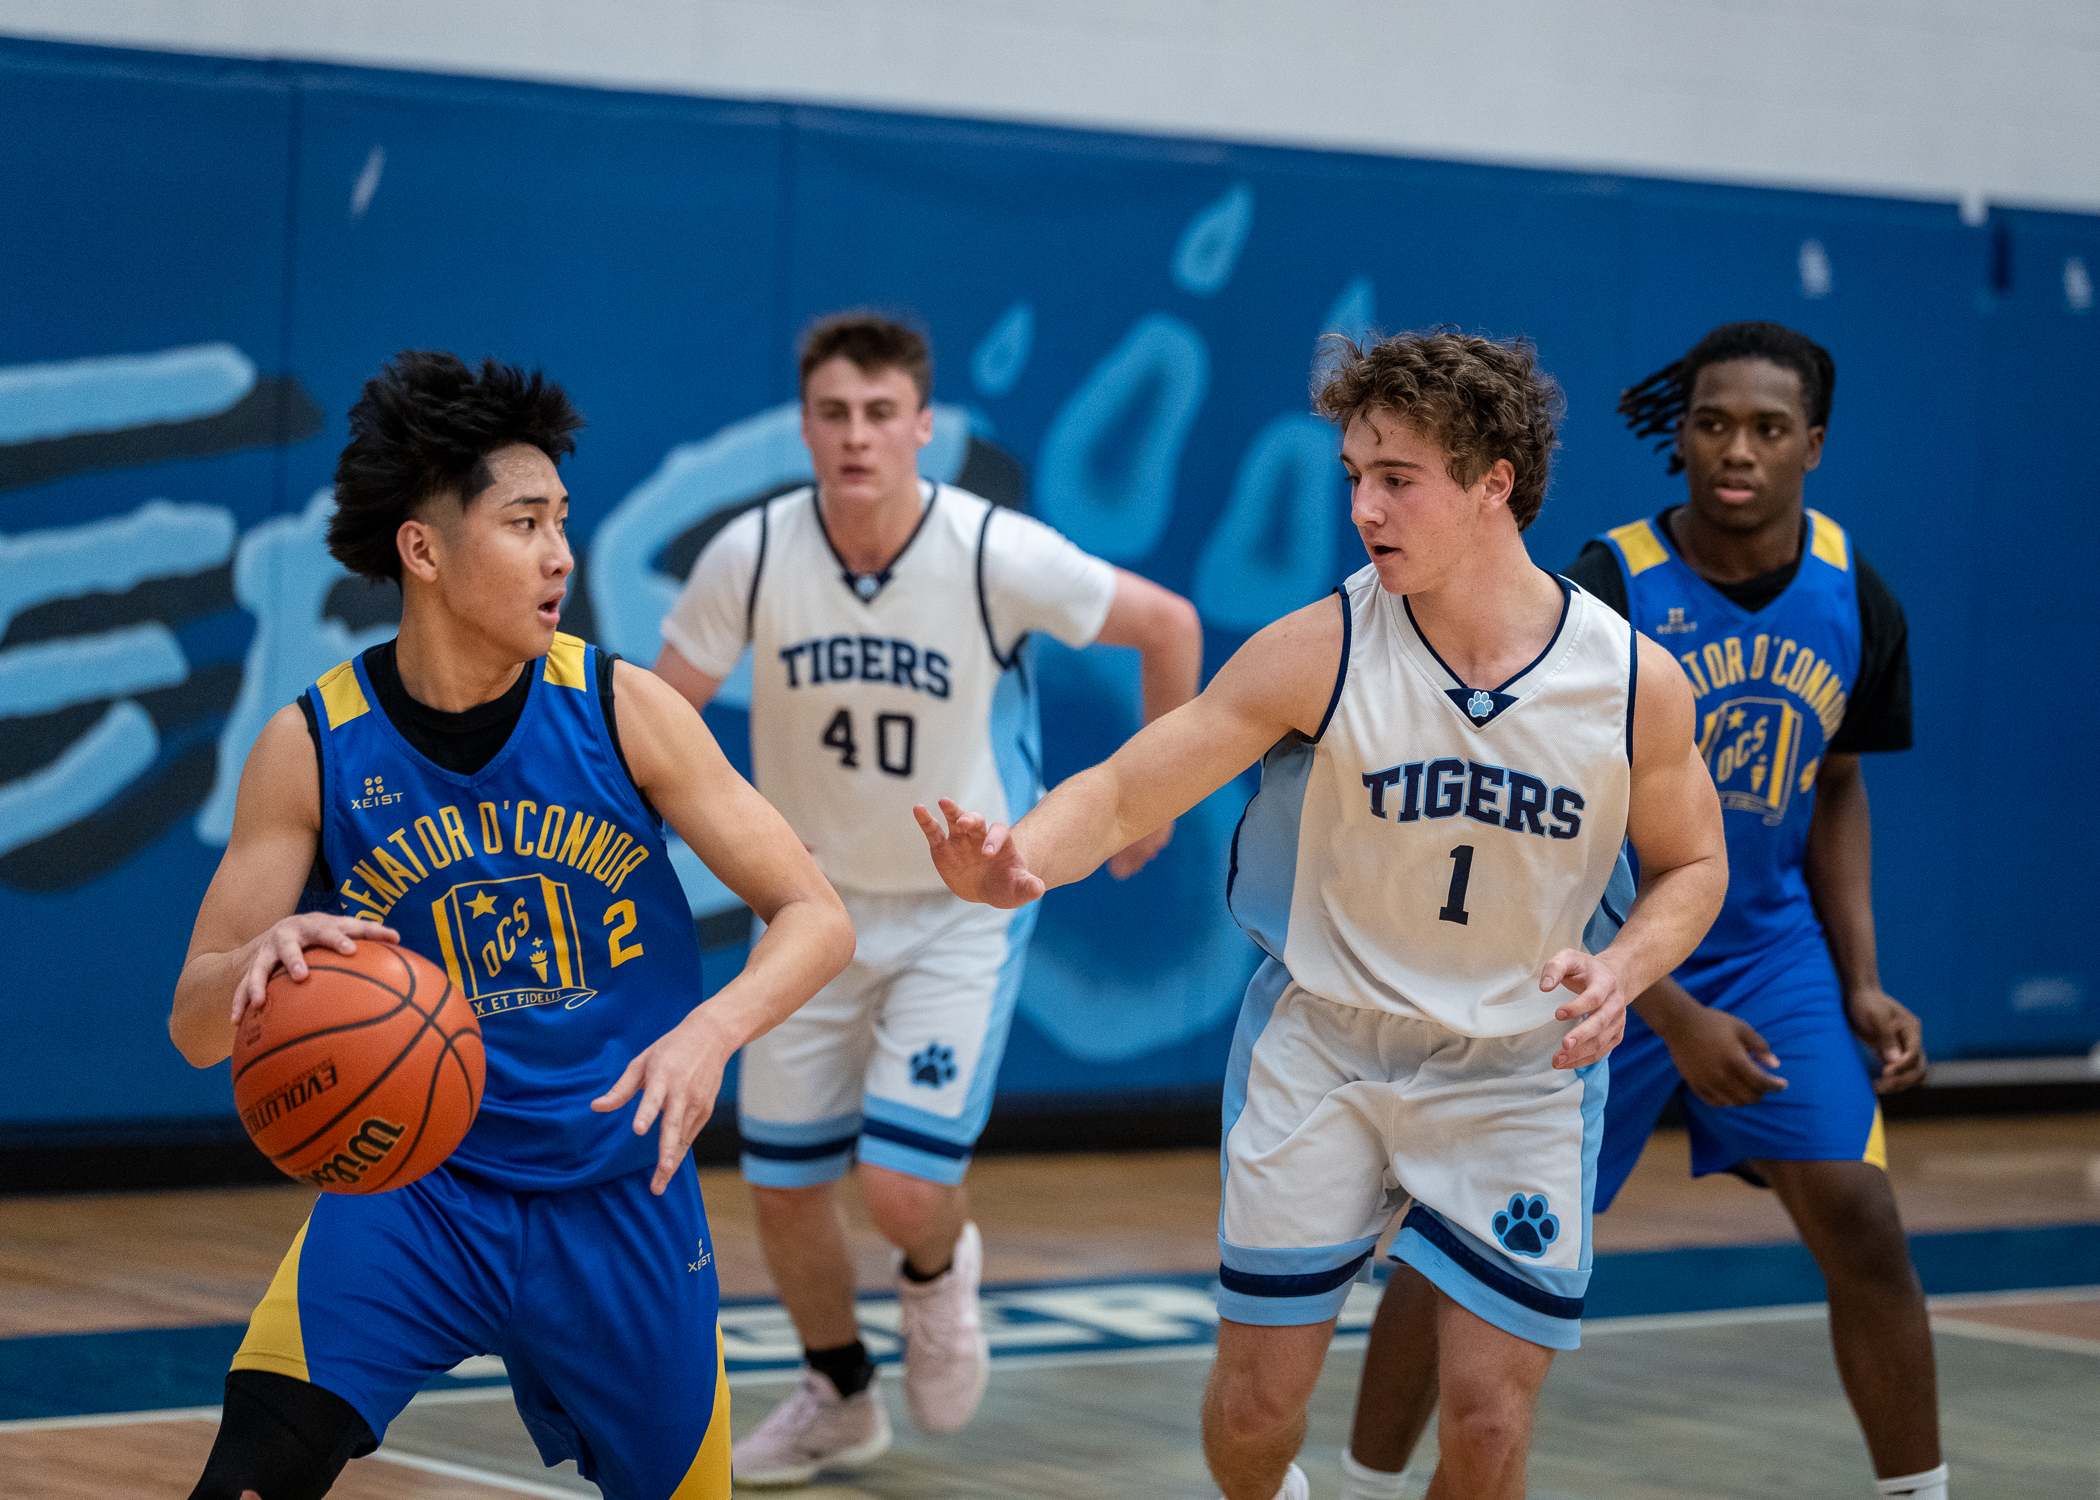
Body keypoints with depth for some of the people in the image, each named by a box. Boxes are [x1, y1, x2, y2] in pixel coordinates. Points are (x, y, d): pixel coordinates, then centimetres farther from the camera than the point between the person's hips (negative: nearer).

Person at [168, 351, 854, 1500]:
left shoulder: (622, 710, -10)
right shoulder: (313, 746, -10)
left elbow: (817, 918, -9)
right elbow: (196, 1025, -9)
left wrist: (712, 1029, -30)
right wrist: (261, 964, -33)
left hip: (618, 1201, 1)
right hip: (411, 1185, -1)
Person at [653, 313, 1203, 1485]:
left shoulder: (999, 555, -22)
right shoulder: (751, 556, -16)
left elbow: (1168, 625, -7)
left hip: (965, 908, -3)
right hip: (816, 901, 3)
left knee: (904, 1187, -15)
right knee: (784, 1183, 7)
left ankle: (939, 1271, 23)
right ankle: (841, 1397, 35)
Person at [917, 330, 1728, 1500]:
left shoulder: (1635, 680, -11)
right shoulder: (1320, 651, -15)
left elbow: (1692, 865, 6)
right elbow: (1124, 794, -14)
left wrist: (1624, 970, -15)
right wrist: (1022, 859, -36)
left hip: (1520, 1074, 0)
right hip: (1324, 1051, 0)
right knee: (1255, 1405, 3)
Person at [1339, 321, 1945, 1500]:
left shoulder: (1855, 601, -5)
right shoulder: (1608, 593, -20)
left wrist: (1863, 982, 1)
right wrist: (1674, 1018, -23)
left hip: (1767, 948, 3)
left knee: (1862, 1223, -8)